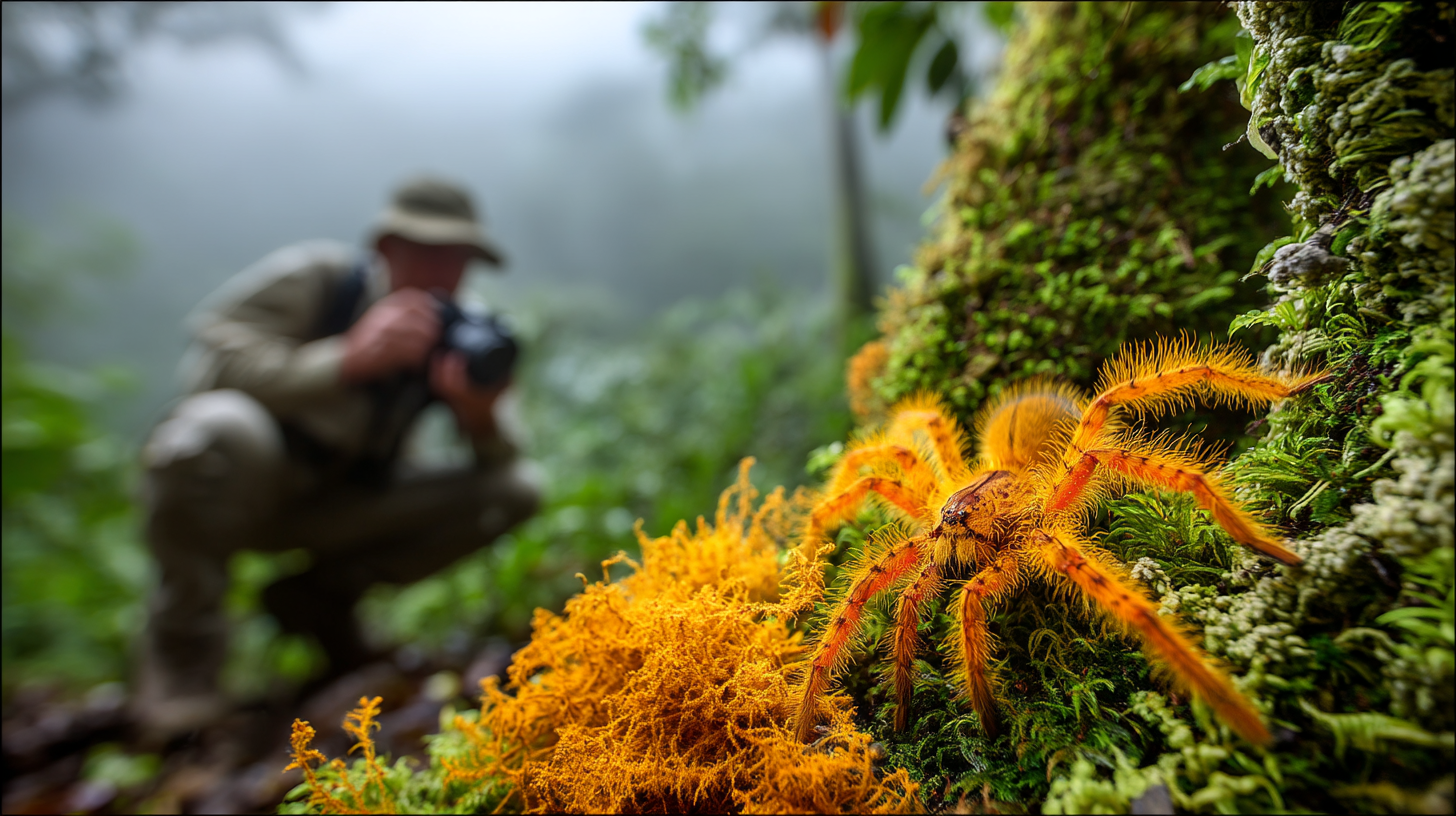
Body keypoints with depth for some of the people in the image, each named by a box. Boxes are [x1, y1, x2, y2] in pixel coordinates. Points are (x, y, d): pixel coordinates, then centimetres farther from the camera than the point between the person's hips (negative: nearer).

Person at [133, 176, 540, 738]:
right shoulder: (314, 276, -13)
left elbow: (499, 466, -8)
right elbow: (209, 362, -24)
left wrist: (480, 417, -31)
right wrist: (348, 358, -32)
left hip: (331, 509, 4)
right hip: (234, 486, -3)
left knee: (516, 491, -10)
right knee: (218, 426, -39)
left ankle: (318, 595, 0)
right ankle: (181, 648, -12)